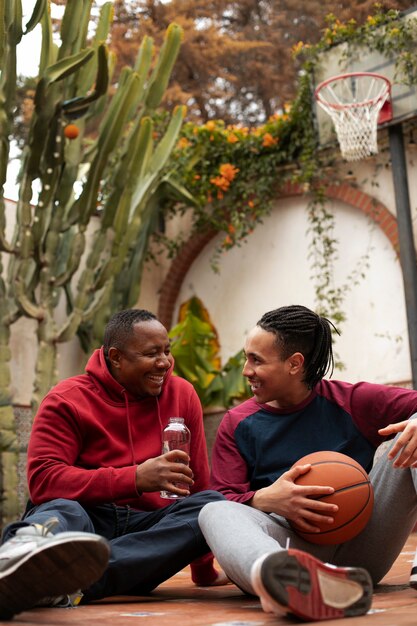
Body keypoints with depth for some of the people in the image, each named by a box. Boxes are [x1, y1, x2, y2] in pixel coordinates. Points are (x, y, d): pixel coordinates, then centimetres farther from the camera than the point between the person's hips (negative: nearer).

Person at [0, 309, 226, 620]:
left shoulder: (182, 394, 9)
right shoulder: (67, 400, -1)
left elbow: (196, 484, 13)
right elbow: (44, 481, -14)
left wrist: (204, 572, 15)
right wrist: (136, 478, -23)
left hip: (148, 529, 3)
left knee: (214, 504, -25)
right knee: (62, 512, -34)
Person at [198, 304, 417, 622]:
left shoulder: (353, 402, 6)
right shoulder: (237, 424, 9)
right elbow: (224, 502, 1)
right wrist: (265, 499, -21)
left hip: (361, 549, 1)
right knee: (214, 512, -30)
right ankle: (275, 575, -65)